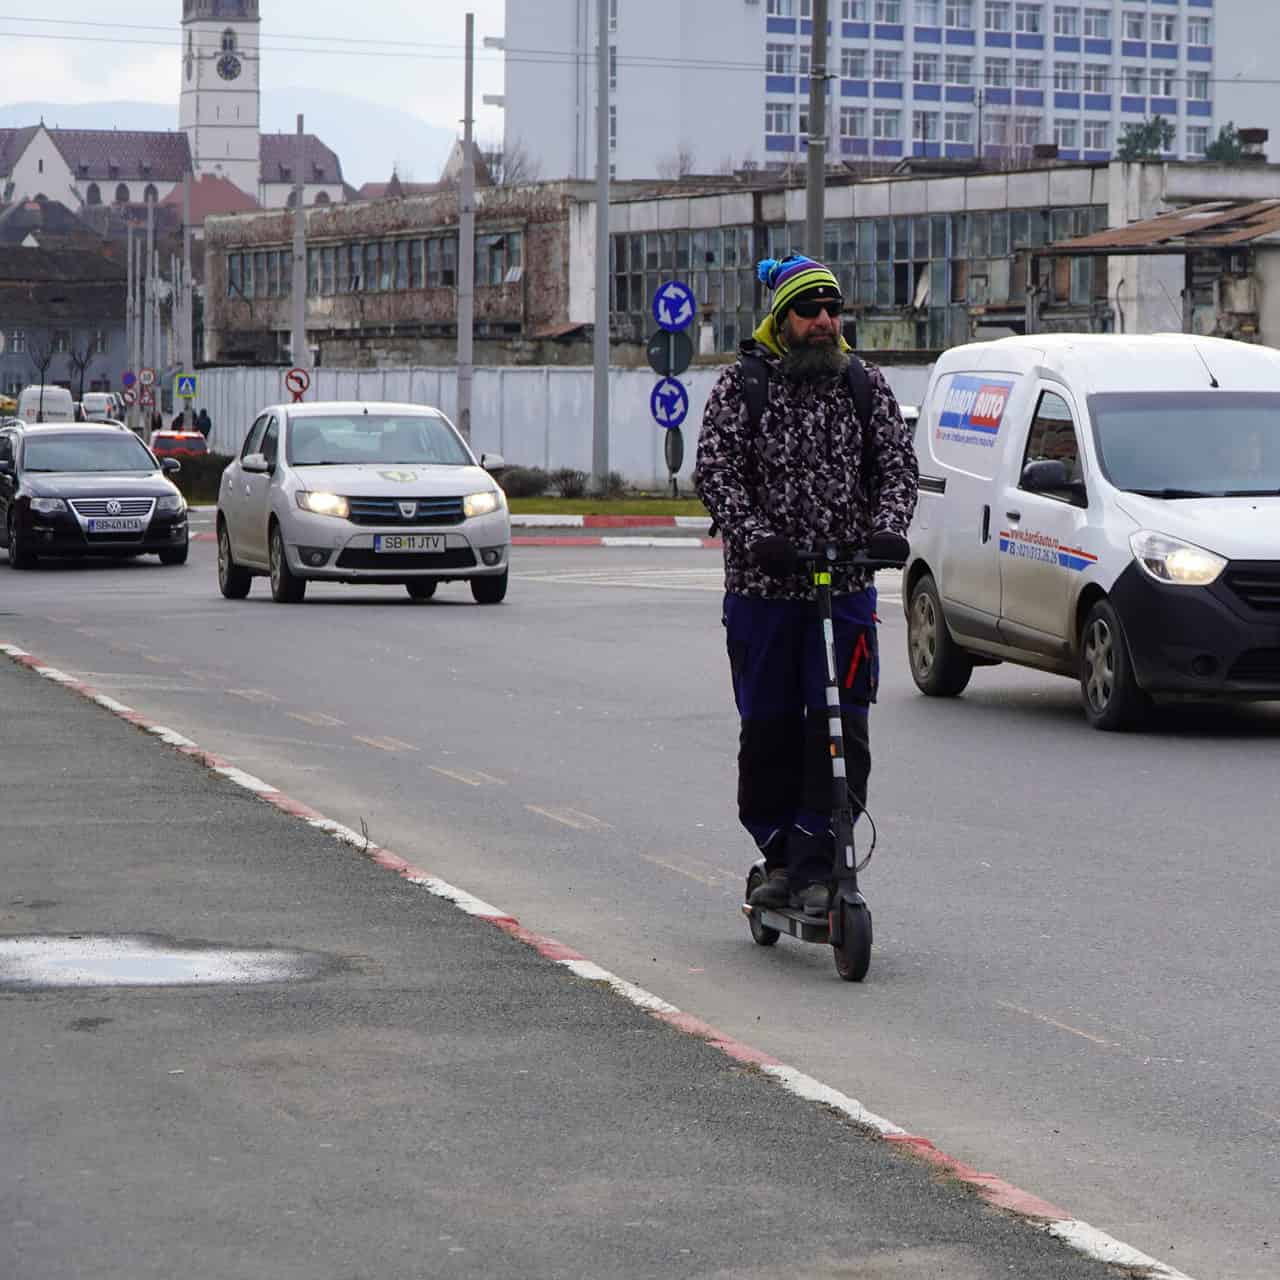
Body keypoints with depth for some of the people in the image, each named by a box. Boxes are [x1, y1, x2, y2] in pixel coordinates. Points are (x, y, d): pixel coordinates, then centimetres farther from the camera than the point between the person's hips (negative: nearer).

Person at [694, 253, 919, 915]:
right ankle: (780, 858, 19)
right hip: (763, 587, -1)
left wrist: (888, 527, -17)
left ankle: (815, 868, -6)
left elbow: (897, 462, 2)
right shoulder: (742, 384, 0)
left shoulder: (864, 383, 7)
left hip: (847, 587, 1)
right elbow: (715, 471, -8)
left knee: (841, 730, -8)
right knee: (769, 731, 4)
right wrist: (755, 537, -23)